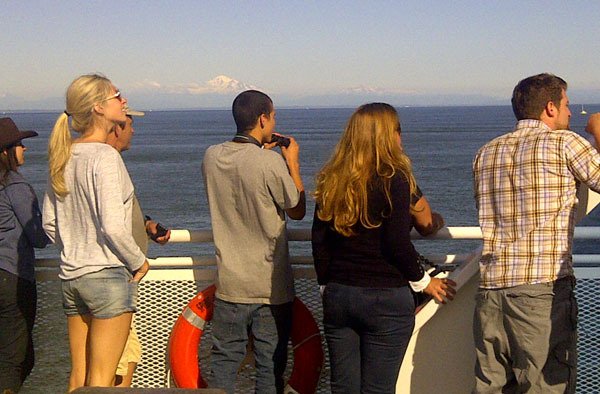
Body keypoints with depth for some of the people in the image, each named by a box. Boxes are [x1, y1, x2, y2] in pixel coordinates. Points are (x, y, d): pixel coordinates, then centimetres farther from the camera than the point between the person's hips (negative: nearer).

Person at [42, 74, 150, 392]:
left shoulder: (63, 156, 8)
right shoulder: (104, 156, -16)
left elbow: (49, 223, 13)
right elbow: (113, 226, -22)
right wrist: (139, 262, -7)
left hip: (71, 276, 8)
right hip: (109, 276, -8)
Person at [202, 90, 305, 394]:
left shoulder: (212, 156, -2)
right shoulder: (272, 163, -17)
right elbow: (297, 210, -4)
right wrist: (293, 163, 4)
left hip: (229, 283, 4)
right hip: (271, 285, -4)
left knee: (224, 360, 12)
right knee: (270, 364, 8)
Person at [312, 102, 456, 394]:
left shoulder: (332, 180, 5)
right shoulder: (393, 180, -11)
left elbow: (319, 240, 6)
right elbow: (397, 242, -14)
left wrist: (327, 284, 16)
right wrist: (423, 282, 1)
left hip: (337, 296, 5)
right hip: (385, 298, -5)